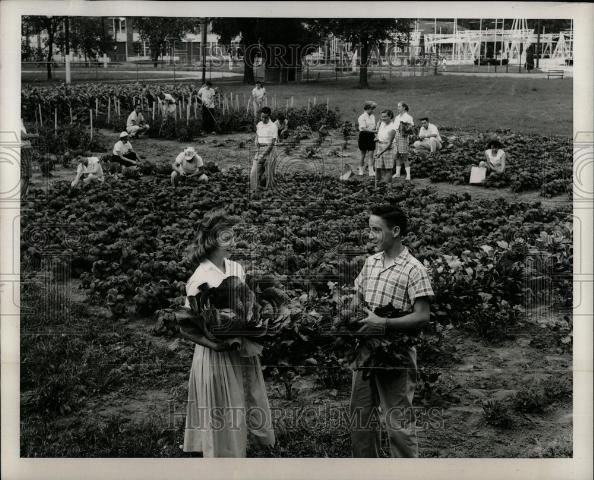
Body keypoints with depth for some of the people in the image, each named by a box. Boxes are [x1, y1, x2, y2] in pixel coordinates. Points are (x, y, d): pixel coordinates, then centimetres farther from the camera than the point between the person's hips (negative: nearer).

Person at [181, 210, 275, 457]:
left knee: (255, 416, 12)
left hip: (244, 352, 6)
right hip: (218, 357, -6)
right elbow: (186, 328, -14)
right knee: (224, 422, 3)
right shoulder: (200, 279, -15)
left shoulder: (237, 268, 4)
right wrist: (215, 345, -23)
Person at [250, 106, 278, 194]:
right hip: (260, 150, 5)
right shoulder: (259, 125, 10)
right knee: (254, 172, -6)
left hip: (269, 151, -5)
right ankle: (254, 192, -5)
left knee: (268, 174, -1)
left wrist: (263, 155, -15)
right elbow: (257, 139, 12)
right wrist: (257, 152, -4)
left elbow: (272, 143, -11)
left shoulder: (273, 127, -8)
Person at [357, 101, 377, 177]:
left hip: (371, 136, 5)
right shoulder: (362, 117, -9)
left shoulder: (373, 116, 11)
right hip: (364, 135, -5)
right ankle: (360, 170, 17)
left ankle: (371, 171, -1)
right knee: (363, 155, 4)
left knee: (371, 154, -1)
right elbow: (363, 128, -17)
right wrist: (373, 130, -24)